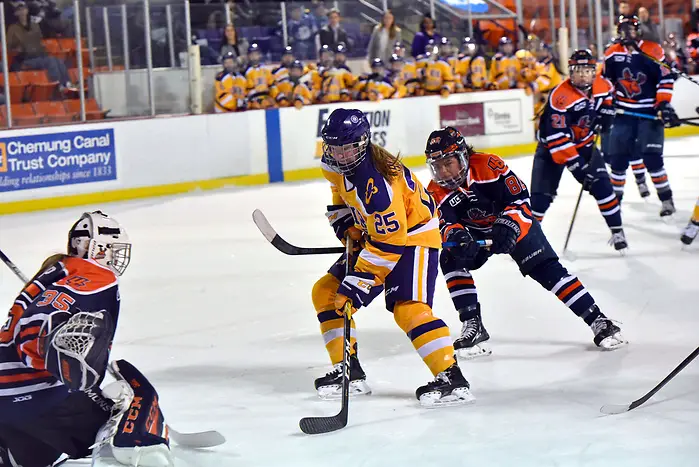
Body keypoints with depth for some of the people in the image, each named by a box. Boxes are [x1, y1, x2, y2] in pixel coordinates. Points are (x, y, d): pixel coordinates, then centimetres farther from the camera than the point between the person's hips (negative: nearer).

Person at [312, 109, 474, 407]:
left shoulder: (376, 183, -34)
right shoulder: (336, 163, -8)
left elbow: (387, 246, -32)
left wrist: (355, 286, -31)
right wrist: (346, 225, 3)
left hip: (412, 238, -10)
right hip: (374, 233, 10)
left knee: (408, 308, -27)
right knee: (325, 292, 5)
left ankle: (451, 378, -27)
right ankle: (348, 371, 10)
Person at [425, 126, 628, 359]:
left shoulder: (488, 165, -29)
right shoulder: (436, 192, -18)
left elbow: (520, 198, -28)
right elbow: (445, 223, -27)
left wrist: (508, 226, -42)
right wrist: (455, 236, -49)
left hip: (515, 223, -3)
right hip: (475, 233, 3)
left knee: (546, 269, -13)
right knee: (450, 259, -22)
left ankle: (598, 321, -9)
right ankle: (473, 325, -15)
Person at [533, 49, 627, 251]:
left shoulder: (601, 85, -11)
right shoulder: (560, 96, -32)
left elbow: (608, 94, 17)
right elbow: (557, 138, -35)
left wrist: (606, 111, -1)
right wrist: (576, 165, -37)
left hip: (584, 144, 5)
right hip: (552, 148, -5)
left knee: (601, 185, -8)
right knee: (542, 195, -10)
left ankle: (617, 231, 4)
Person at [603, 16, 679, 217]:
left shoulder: (652, 51, -8)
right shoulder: (612, 54, 4)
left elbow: (666, 78, -8)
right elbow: (605, 80, 16)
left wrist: (664, 104, -14)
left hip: (650, 112, -4)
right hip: (623, 112, 4)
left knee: (652, 158, -11)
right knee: (618, 159, 4)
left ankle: (666, 198, 0)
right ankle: (615, 198, 17)